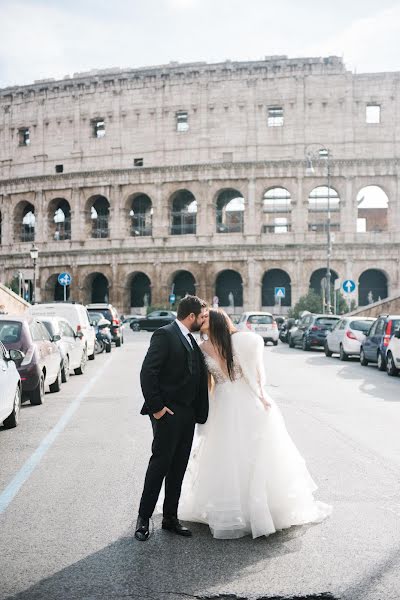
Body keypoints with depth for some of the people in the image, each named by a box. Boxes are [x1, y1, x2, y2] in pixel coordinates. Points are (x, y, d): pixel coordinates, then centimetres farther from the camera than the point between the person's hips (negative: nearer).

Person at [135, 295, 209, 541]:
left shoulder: (191, 340, 15)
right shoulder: (165, 335, -11)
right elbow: (148, 372, -17)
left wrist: (199, 411, 9)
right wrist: (156, 407, -18)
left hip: (188, 413, 8)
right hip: (168, 412, -8)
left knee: (178, 468, 12)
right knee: (160, 463, -3)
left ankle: (170, 517, 21)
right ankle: (144, 518, 8)